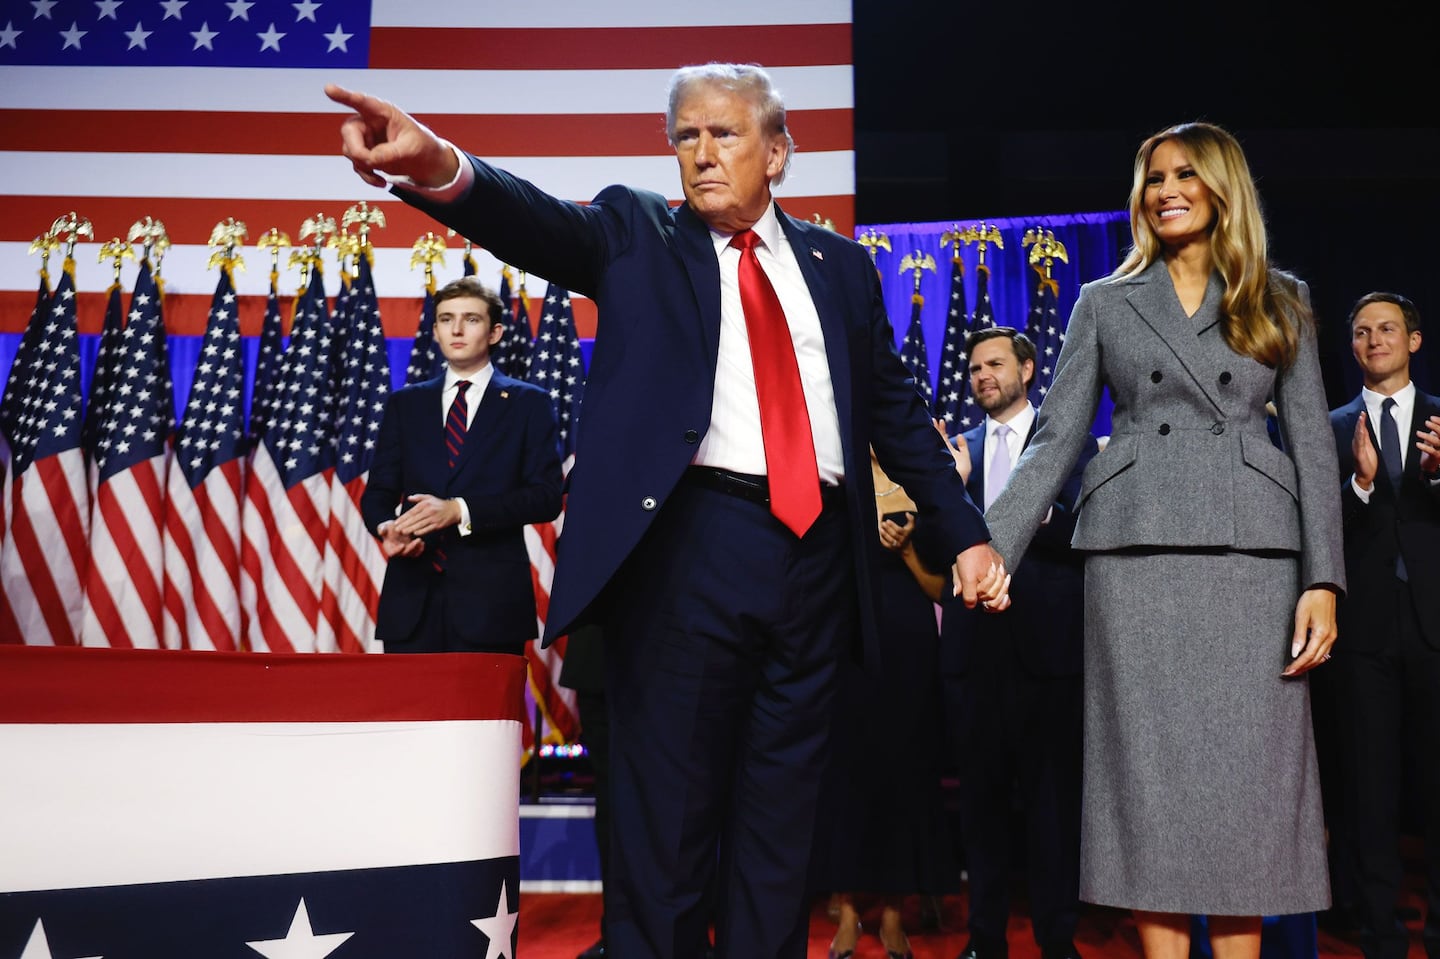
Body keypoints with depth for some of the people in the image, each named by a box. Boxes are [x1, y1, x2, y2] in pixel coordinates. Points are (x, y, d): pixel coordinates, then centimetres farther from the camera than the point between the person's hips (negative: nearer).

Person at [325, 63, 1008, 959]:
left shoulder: (840, 265, 16)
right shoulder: (638, 232, 8)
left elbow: (897, 410, 18)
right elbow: (545, 224, -12)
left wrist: (967, 534, 13)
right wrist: (444, 168, -33)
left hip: (816, 551, 3)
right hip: (688, 546, -3)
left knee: (783, 816, 12)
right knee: (667, 812, 2)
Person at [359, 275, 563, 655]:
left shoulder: (529, 404, 7)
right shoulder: (404, 403, 16)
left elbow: (546, 496, -3)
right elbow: (378, 492, 15)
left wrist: (459, 511, -15)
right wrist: (387, 527, -9)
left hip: (491, 600, -2)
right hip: (412, 596, 3)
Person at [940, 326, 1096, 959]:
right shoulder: (959, 449, 14)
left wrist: (1038, 515, -24)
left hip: (1046, 639, -3)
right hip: (974, 641, 3)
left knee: (1052, 793, 3)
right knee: (980, 792, 9)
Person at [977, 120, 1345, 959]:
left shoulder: (1279, 302, 13)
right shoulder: (1105, 302, 12)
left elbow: (1313, 446, 7)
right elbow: (1056, 440, 7)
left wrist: (1324, 580, -4)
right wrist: (993, 548, -5)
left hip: (1253, 551, 1)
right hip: (1137, 549, 0)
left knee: (1248, 767, 0)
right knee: (1150, 766, 0)